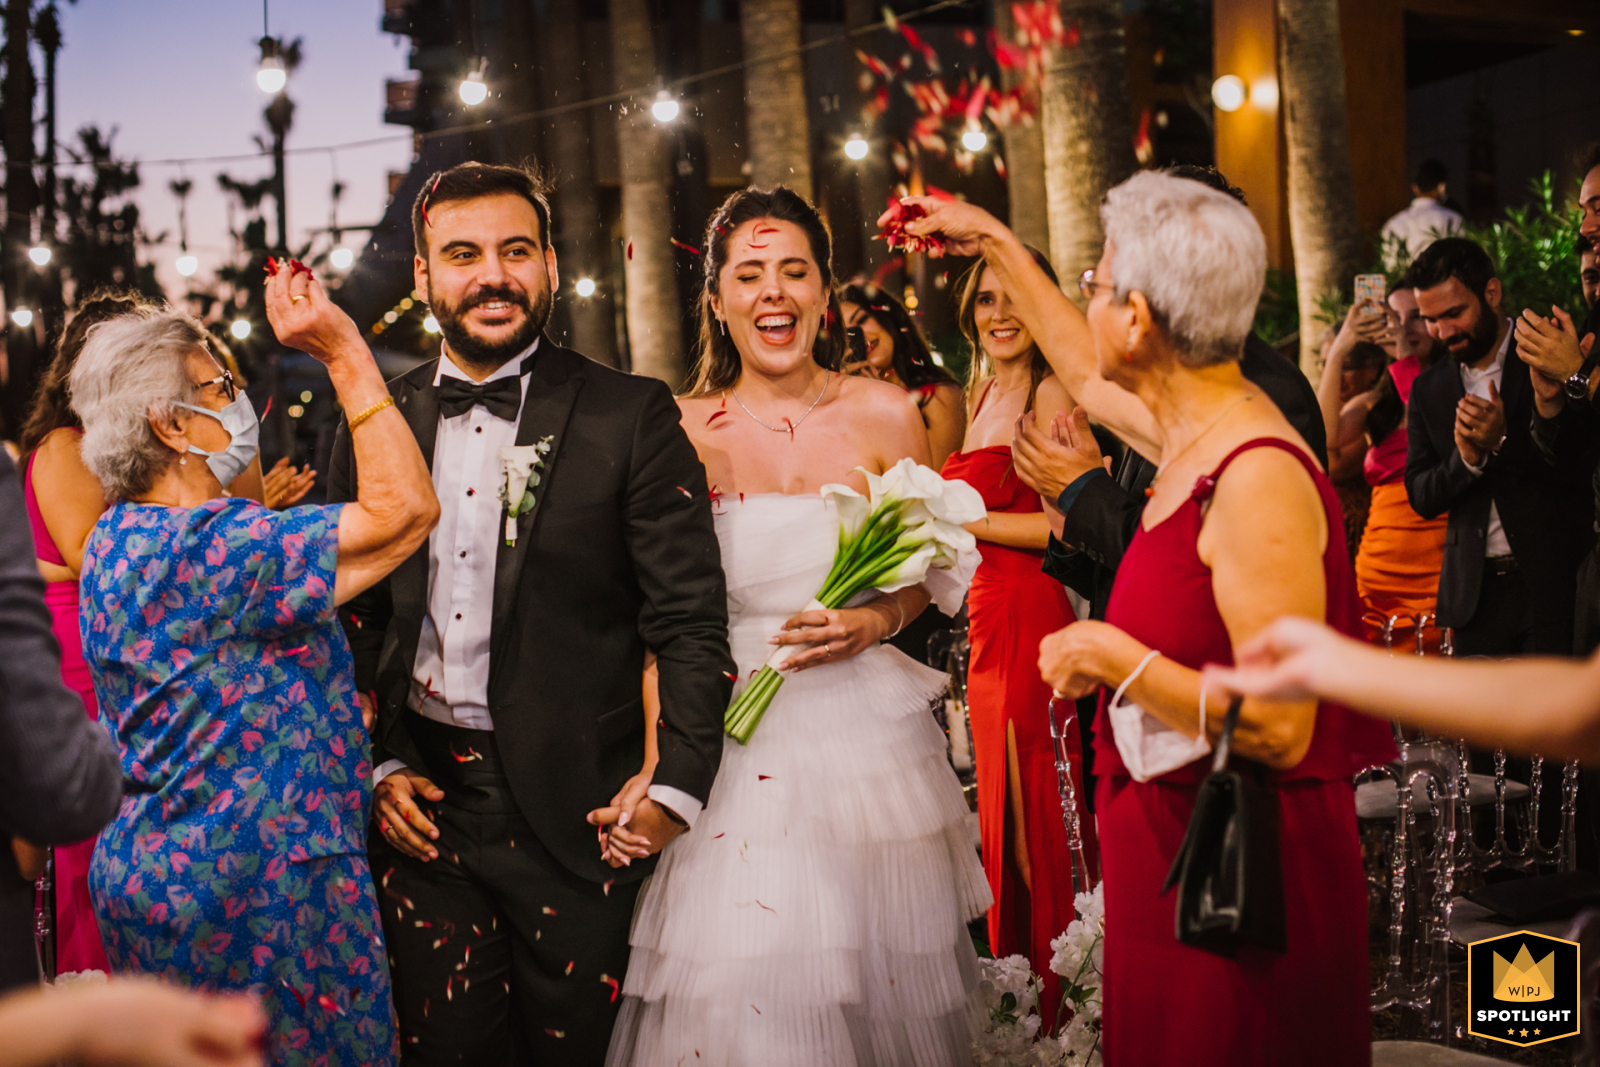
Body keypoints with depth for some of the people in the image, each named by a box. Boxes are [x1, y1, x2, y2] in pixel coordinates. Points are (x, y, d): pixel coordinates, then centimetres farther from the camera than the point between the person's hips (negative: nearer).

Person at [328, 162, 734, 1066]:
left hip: (574, 811, -3)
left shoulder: (630, 416, -6)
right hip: (422, 806, 3)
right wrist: (374, 766, 2)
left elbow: (690, 620, -8)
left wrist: (676, 786, -16)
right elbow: (352, 618, 11)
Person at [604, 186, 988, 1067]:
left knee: (882, 980, 10)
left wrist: (876, 619, -10)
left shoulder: (884, 416, 0)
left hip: (868, 735, 1)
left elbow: (930, 571, 11)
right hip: (734, 739, -1)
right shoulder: (681, 432, -2)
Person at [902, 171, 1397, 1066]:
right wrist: (999, 246, 34)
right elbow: (1088, 372, 27)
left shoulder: (1257, 477, -24)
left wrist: (1111, 656, -19)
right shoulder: (1192, 434, 3)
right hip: (1177, 852, 9)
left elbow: (1280, 730, -26)